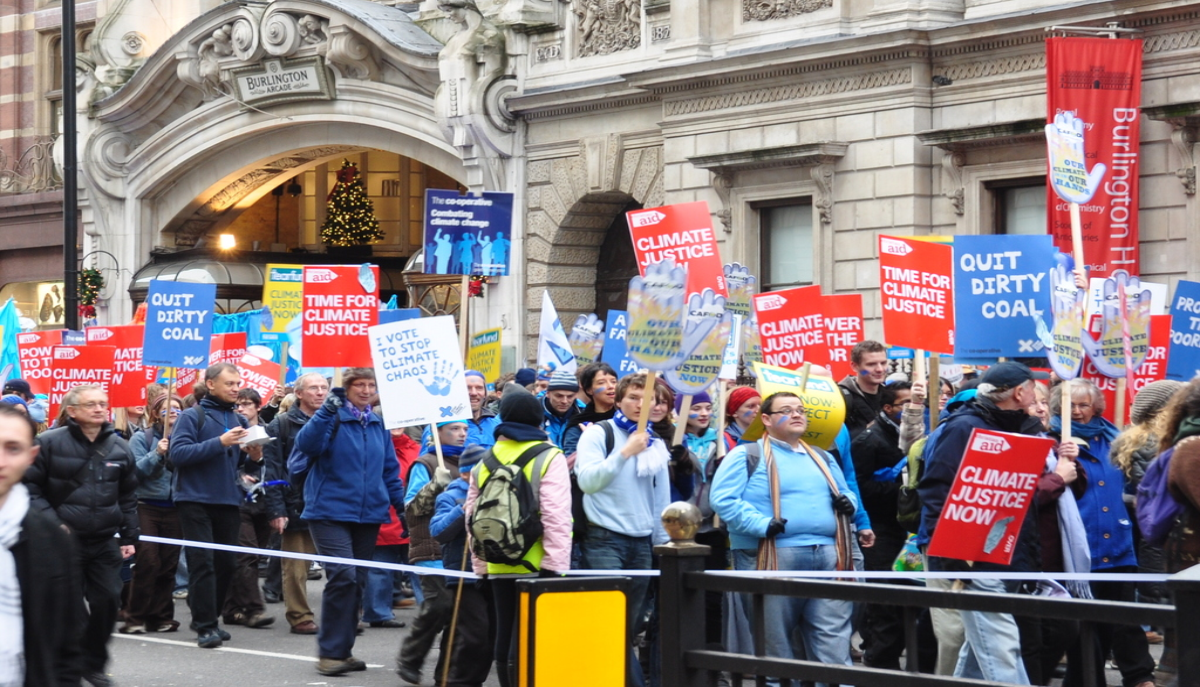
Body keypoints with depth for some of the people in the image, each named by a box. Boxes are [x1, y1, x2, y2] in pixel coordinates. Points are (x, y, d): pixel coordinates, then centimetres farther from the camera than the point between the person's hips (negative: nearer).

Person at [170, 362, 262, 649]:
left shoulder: (239, 421, 13)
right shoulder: (192, 416, -4)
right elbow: (178, 453, -16)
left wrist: (254, 456, -5)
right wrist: (220, 442, -21)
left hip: (228, 501, 6)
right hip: (196, 499, -5)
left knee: (226, 563, 7)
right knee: (203, 562, -9)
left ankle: (209, 617, 21)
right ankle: (206, 626, -7)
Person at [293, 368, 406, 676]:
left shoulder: (379, 425, 12)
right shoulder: (333, 418, -4)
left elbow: (389, 469, 18)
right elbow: (306, 444, -22)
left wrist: (403, 506, 13)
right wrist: (327, 411, -32)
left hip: (368, 513, 6)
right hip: (330, 510, -6)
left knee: (357, 582, 8)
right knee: (343, 575, -18)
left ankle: (342, 649, 18)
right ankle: (330, 652, -11)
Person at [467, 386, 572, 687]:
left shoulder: (485, 462, 10)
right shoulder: (549, 458, -5)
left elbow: (473, 517, 11)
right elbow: (556, 517, -14)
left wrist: (480, 565, 17)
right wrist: (555, 566, -14)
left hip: (497, 568, 5)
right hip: (535, 567, -5)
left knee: (505, 637, 12)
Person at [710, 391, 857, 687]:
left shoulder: (822, 458, 23)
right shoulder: (747, 456, 3)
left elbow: (845, 493, 31)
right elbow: (723, 499, -8)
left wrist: (848, 503, 6)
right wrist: (762, 525, -20)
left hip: (828, 556, 5)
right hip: (774, 556, -5)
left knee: (834, 641, -1)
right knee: (773, 643, 1)